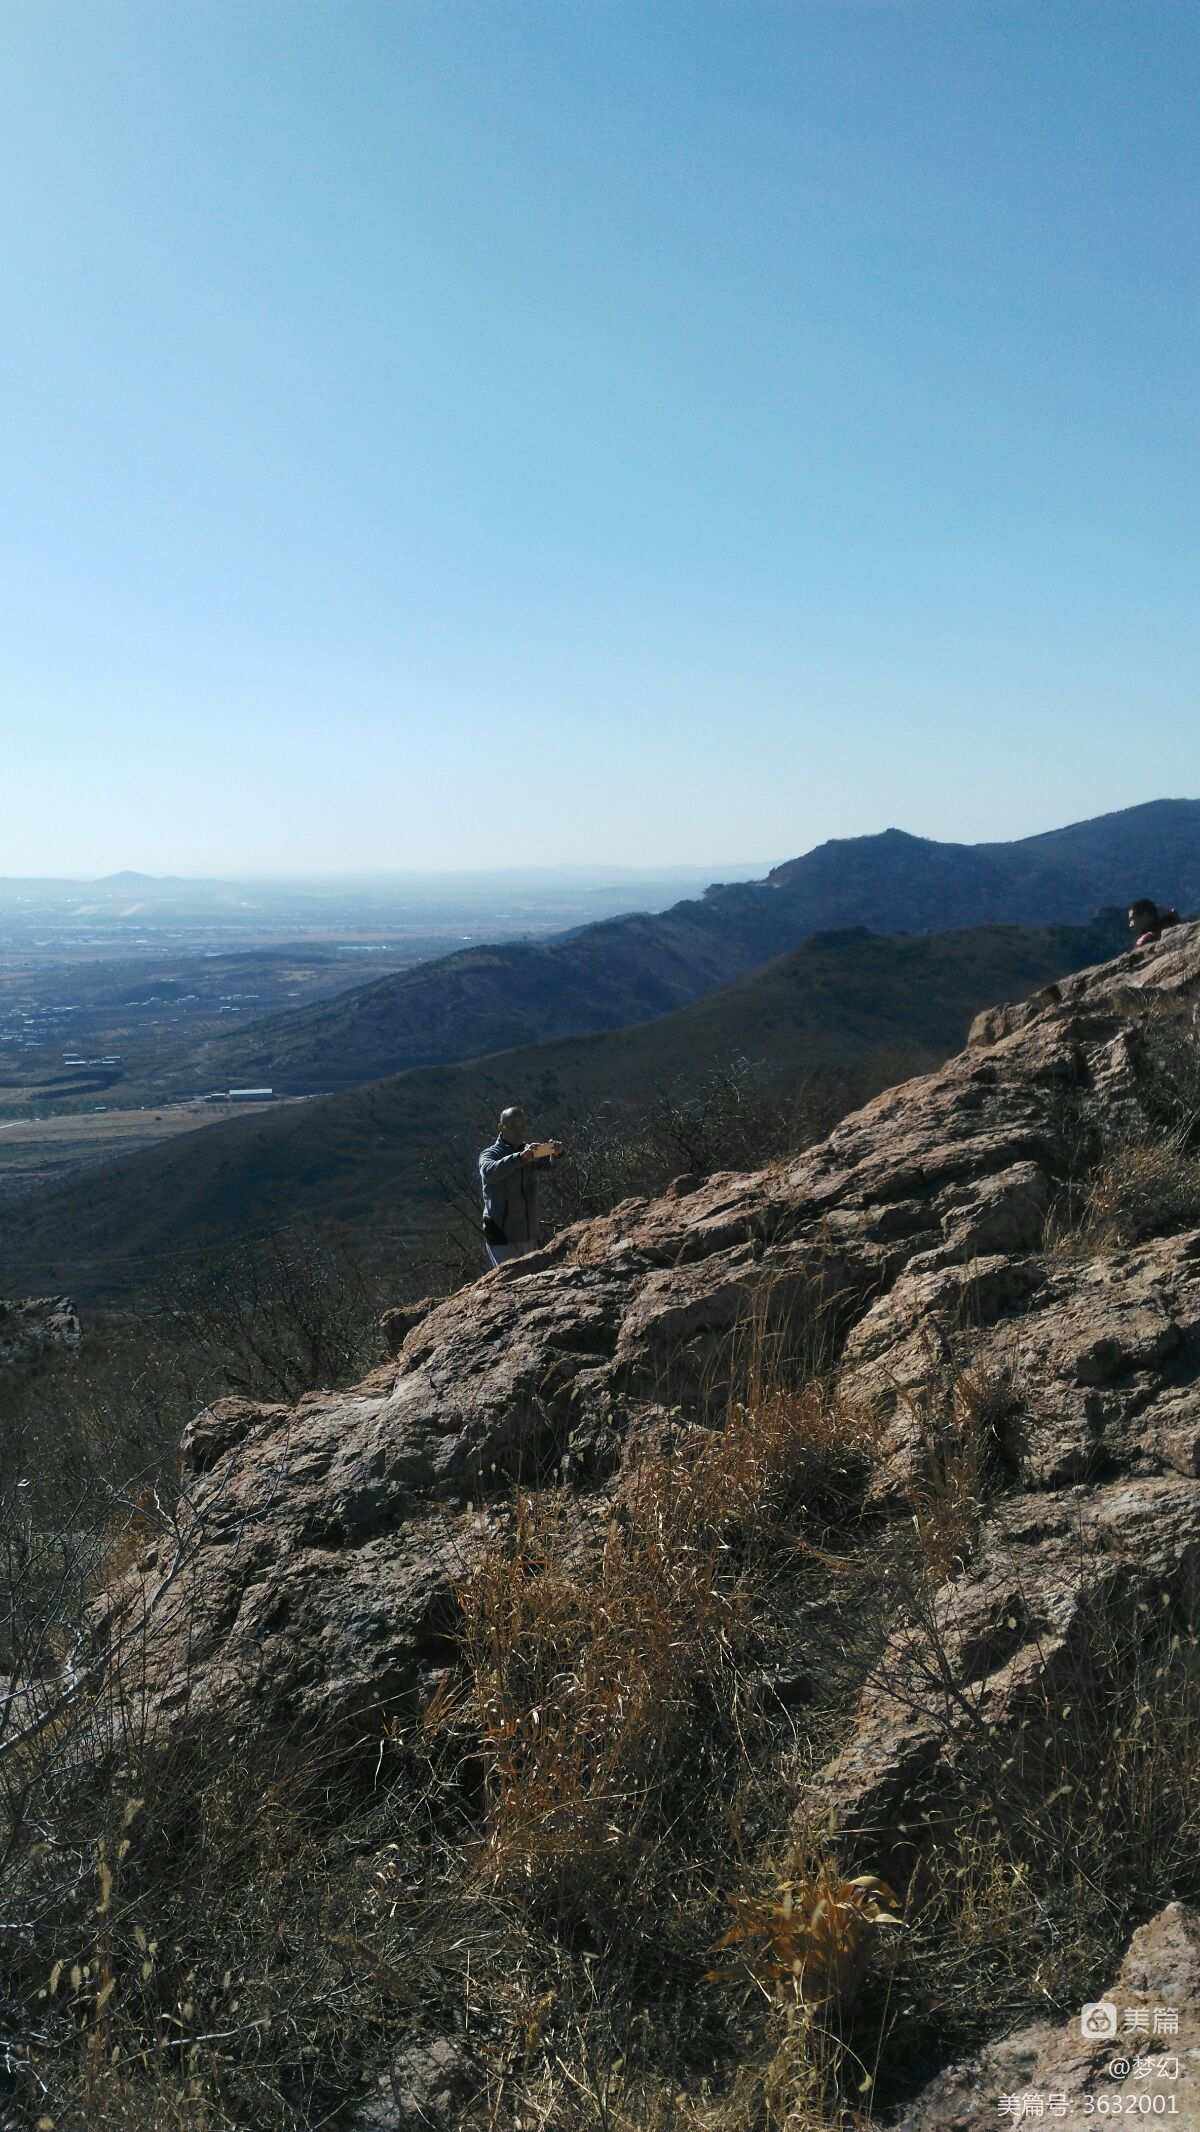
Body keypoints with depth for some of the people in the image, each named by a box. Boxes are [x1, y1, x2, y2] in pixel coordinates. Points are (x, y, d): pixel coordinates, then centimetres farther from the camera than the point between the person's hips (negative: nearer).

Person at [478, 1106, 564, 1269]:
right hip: (501, 1237, -6)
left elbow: (549, 1163, -3)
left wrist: (555, 1152, -27)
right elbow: (490, 1172, -28)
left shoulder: (529, 1151, 11)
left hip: (529, 1235, 6)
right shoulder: (490, 1154, -6)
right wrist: (520, 1158, -42)